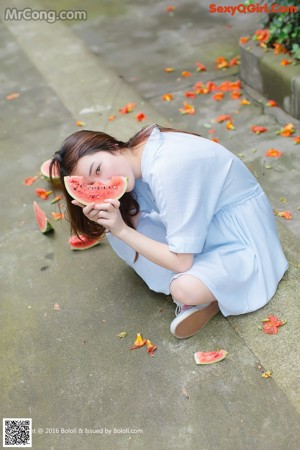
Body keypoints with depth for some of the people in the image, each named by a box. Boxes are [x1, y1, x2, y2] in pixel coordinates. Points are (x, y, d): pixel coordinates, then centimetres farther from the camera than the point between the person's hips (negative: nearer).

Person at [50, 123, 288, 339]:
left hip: (242, 231, -8)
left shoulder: (167, 168, -33)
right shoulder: (136, 156, -8)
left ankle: (210, 295, -2)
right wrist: (105, 221, -21)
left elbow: (181, 262, -28)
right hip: (203, 223, 9)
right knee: (114, 231, -3)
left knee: (185, 289, -37)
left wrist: (122, 230, -26)